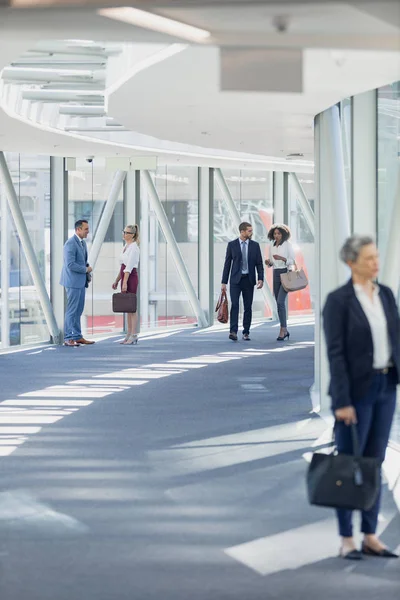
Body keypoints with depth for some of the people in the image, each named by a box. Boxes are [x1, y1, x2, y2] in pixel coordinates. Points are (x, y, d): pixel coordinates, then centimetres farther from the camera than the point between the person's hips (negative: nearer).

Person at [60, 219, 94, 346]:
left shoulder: (82, 243, 13)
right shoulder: (70, 244, -17)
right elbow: (70, 264, -24)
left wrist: (88, 273, 6)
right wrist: (86, 269, -13)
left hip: (81, 281, 9)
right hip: (73, 281, -9)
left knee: (78, 310, 12)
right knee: (72, 311, -6)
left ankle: (77, 337, 16)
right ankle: (68, 338, -3)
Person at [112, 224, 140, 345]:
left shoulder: (134, 248, -13)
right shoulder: (126, 247, 15)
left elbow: (129, 267, -19)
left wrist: (125, 283, -23)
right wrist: (117, 281, 19)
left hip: (131, 277, -9)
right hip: (125, 277, 9)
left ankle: (133, 336, -5)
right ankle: (129, 335, 12)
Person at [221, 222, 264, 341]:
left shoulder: (255, 245, 5)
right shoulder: (232, 245, 1)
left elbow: (259, 264, 5)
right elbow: (227, 263, 3)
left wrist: (260, 279, -9)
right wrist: (224, 282, -1)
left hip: (249, 280, 2)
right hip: (236, 279, -2)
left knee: (248, 307, 4)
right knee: (235, 304, -14)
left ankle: (246, 332, 10)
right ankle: (233, 331, -20)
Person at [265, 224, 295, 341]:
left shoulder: (288, 245, -5)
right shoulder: (271, 246, 11)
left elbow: (293, 261, -7)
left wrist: (281, 258, -21)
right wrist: (268, 262, -6)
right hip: (276, 274, 6)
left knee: (280, 301, -18)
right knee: (279, 303, 7)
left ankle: (283, 330, -17)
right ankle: (285, 330, 15)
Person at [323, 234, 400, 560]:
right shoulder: (338, 300, -11)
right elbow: (335, 353, -14)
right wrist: (342, 402, -17)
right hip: (356, 390, -6)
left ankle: (371, 536, 15)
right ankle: (347, 540, 9)